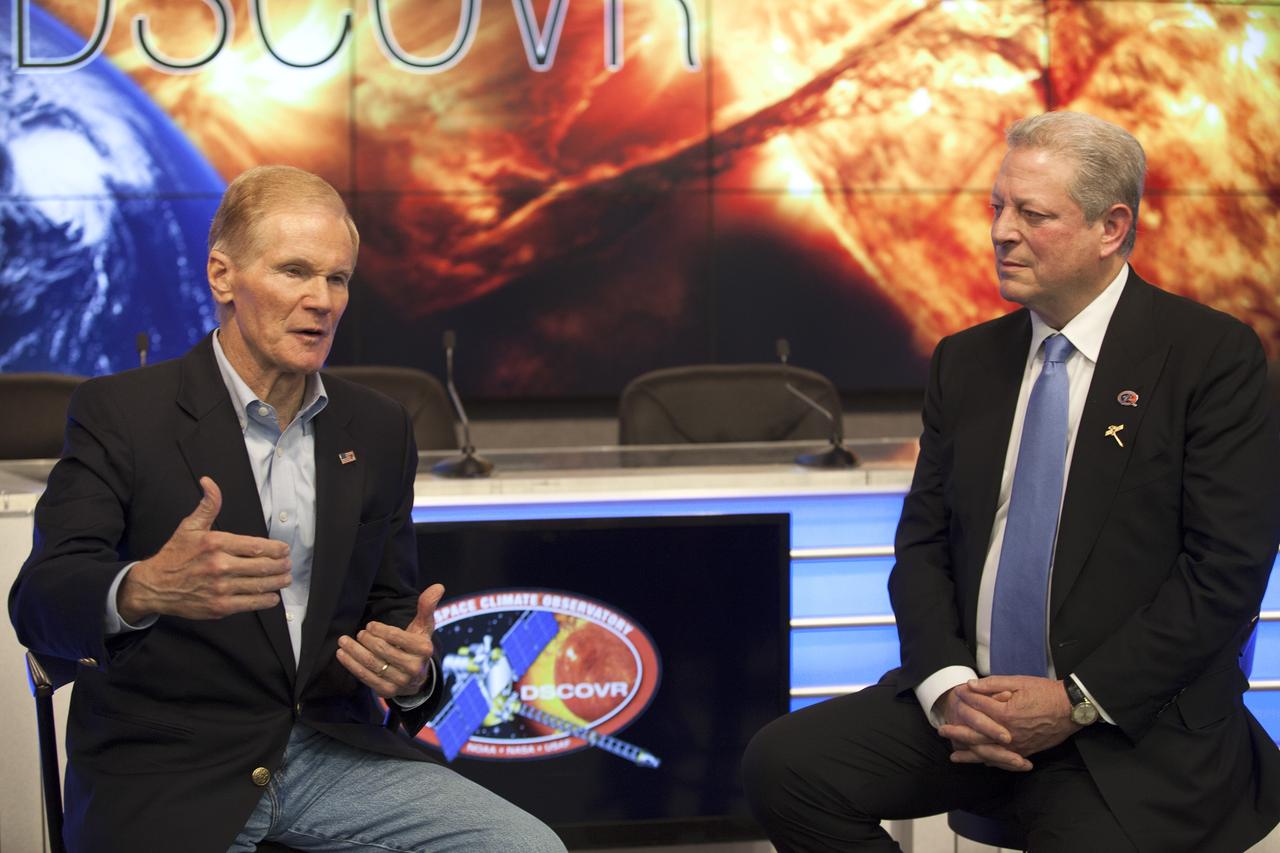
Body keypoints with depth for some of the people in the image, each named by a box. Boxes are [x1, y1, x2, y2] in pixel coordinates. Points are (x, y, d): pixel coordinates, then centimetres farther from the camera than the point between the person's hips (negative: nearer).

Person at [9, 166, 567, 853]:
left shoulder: (378, 430, 13)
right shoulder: (120, 412, -3)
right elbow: (39, 603, -14)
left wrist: (412, 676, -10)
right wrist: (143, 590, -38)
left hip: (327, 754, 5)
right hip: (164, 781, -4)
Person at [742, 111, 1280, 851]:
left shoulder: (1214, 356, -4)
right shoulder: (966, 361, 13)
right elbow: (923, 541, 11)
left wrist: (1076, 701, -14)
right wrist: (946, 685, -8)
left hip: (1136, 734, -5)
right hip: (973, 701, 5)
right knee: (783, 766, -16)